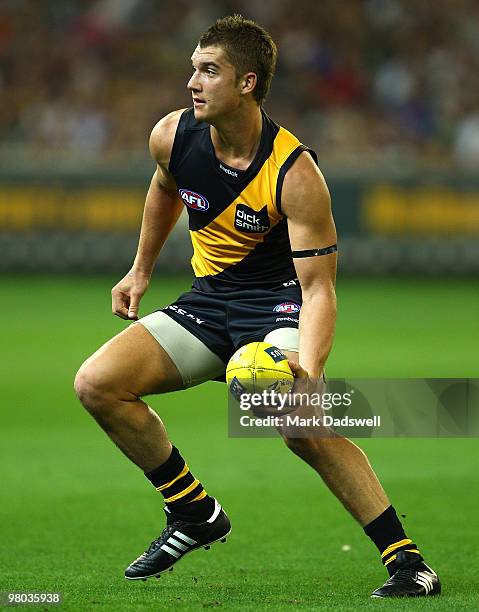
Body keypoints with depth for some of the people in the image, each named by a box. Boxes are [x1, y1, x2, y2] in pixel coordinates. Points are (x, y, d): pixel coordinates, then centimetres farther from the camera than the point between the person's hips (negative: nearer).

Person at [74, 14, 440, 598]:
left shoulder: (296, 174, -25)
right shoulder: (172, 136, -9)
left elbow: (318, 286, -24)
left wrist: (308, 369, -40)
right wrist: (140, 271, 26)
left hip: (280, 303, -6)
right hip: (208, 298, 6)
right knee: (96, 384, -11)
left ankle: (407, 560, -23)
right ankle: (195, 515, 8)